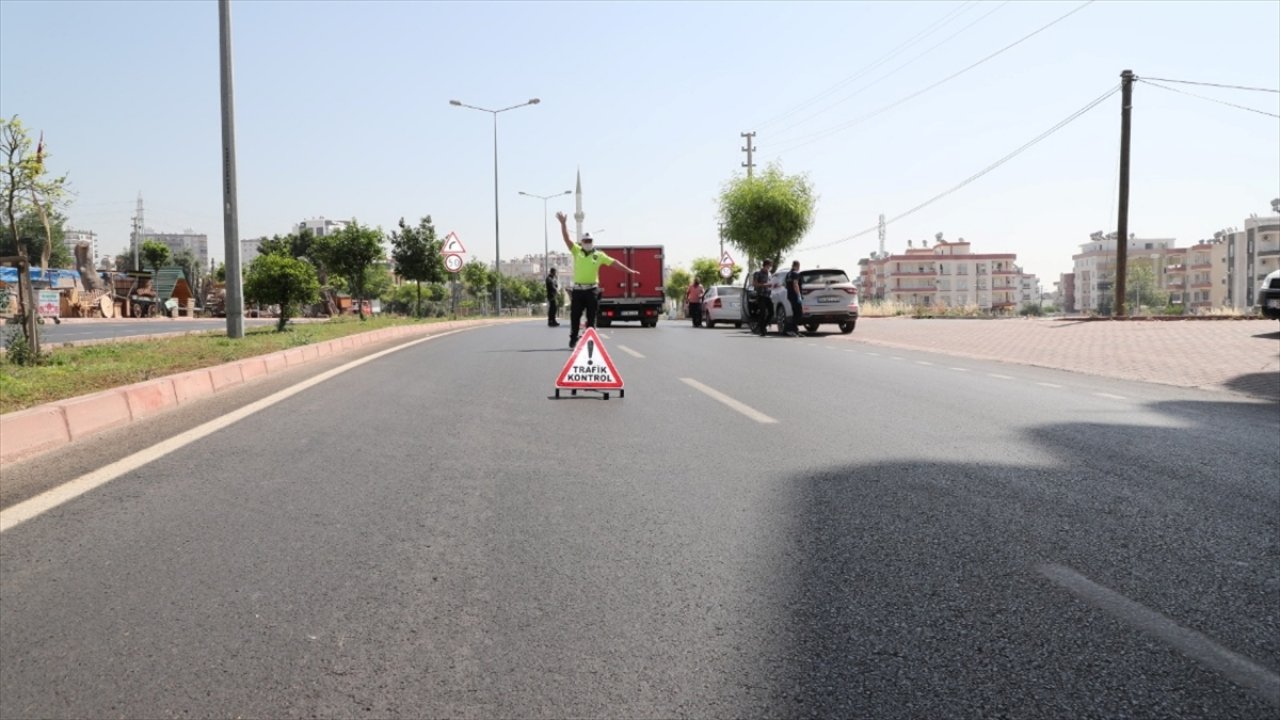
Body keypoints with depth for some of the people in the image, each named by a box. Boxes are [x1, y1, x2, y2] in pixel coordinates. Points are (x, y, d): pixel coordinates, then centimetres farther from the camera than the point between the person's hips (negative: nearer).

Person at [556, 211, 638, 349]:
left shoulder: (599, 255, 6)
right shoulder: (577, 251, 6)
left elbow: (614, 262, 7)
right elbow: (566, 238, -1)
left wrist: (629, 271, 2)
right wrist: (563, 223, -13)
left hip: (592, 290, 0)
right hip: (578, 290, 0)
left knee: (591, 317, 5)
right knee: (575, 316, 3)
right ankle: (573, 340, 13)